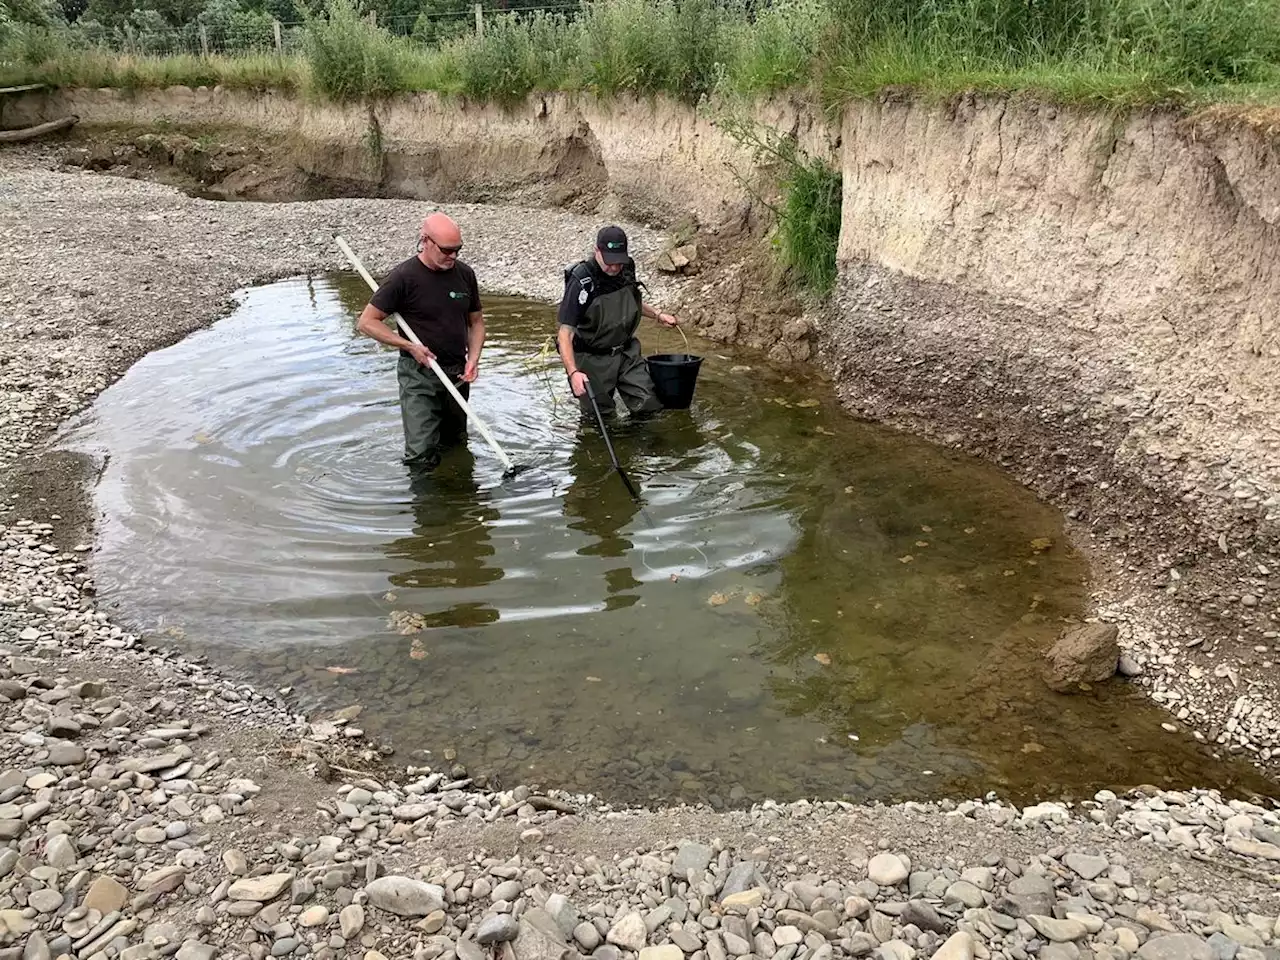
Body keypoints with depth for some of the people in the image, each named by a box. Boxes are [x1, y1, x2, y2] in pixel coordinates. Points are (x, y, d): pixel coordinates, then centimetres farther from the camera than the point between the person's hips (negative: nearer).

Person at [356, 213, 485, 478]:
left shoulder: (464, 274, 1)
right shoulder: (404, 276, -14)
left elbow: (476, 321, 13)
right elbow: (367, 322, -9)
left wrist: (473, 359, -4)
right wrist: (410, 346, -17)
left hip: (457, 373, 5)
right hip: (419, 375, -5)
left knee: (456, 445, 18)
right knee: (422, 454, -11)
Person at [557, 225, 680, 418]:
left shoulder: (627, 268, -4)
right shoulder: (581, 281, -24)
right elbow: (565, 333, -27)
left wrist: (658, 315, 10)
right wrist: (573, 372, -39)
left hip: (626, 353, 5)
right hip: (592, 359, -5)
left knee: (651, 407, -1)